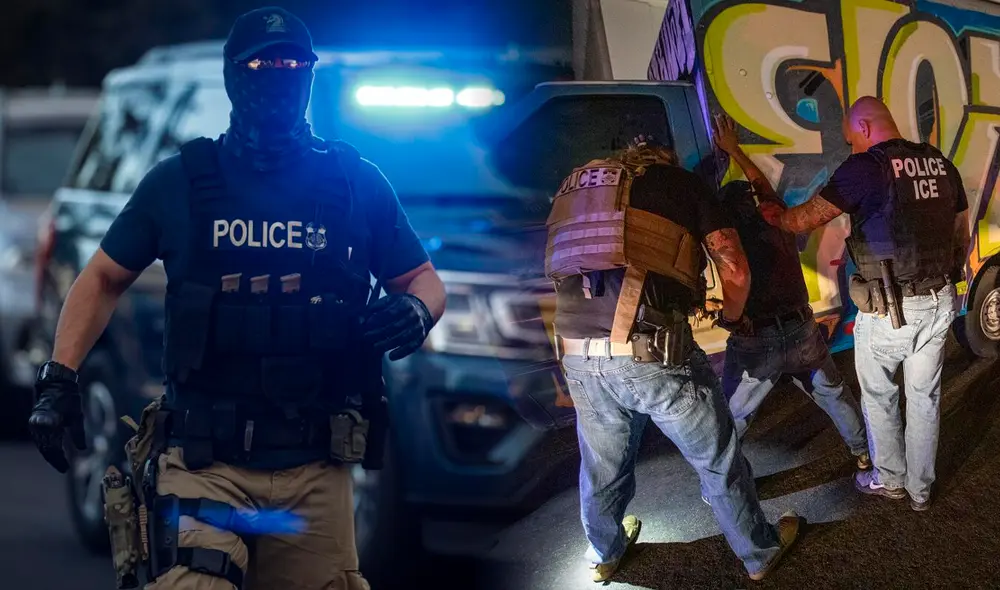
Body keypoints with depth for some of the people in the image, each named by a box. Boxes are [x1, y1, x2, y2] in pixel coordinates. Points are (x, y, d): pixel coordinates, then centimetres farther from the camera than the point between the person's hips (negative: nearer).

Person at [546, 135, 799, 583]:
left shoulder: (574, 187, 21)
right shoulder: (680, 182, 10)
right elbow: (736, 270, 7)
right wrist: (730, 318, 27)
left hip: (578, 356, 4)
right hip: (654, 353, -4)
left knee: (602, 464, 27)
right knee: (717, 460, 17)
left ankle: (604, 554, 48)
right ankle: (760, 552, 32)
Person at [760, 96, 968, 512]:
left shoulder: (865, 168, -14)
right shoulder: (941, 165, 5)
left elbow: (804, 220, -10)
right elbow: (962, 238, 13)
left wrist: (772, 216, 10)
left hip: (888, 310, -5)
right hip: (940, 303, 5)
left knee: (878, 396, 17)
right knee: (924, 398, 17)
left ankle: (889, 479, 29)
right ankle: (921, 489, 26)